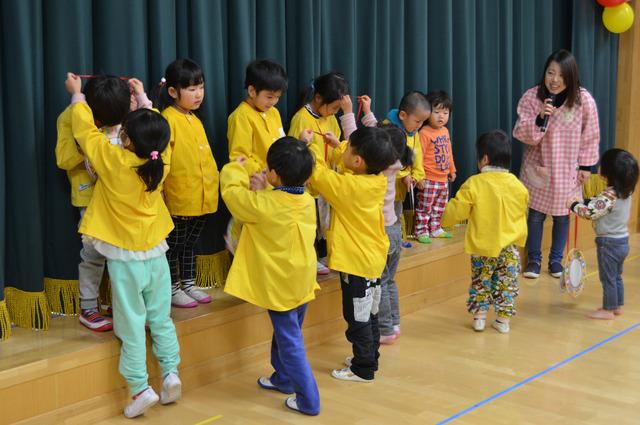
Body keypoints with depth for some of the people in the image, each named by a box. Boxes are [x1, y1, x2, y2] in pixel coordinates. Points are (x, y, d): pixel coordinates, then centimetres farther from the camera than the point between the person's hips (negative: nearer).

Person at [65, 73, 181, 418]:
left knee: (132, 325, 3)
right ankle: (170, 373, 13)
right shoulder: (161, 162, -6)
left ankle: (141, 388, 4)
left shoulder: (113, 160, -17)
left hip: (124, 259, -4)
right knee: (161, 319, 16)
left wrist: (77, 95, 14)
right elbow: (156, 132, 16)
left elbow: (84, 130, -2)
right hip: (156, 254, 4)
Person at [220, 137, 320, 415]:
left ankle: (308, 400, 3)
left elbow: (232, 192, -6)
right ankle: (283, 379, 43)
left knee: (291, 343, 1)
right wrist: (265, 190, 11)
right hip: (302, 283, 7)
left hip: (279, 287, -7)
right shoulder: (308, 202, -4)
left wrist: (235, 169, 11)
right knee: (286, 333, 25)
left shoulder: (263, 205, -22)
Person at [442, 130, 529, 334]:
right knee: (506, 283, 11)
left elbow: (456, 211, -8)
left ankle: (479, 315, 17)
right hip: (510, 247, 2)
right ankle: (503, 319, 14)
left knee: (481, 281, 16)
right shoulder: (518, 186, -2)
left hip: (482, 247, -2)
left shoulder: (474, 184, -13)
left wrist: (444, 219, 13)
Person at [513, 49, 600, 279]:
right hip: (537, 167, 0)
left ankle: (556, 259, 28)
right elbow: (522, 135, -14)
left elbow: (590, 135, -3)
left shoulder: (583, 100, -14)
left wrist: (586, 165, 0)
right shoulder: (531, 97, -14)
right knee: (535, 215, 7)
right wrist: (540, 118, -30)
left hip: (567, 169, 0)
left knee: (562, 215, 11)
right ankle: (534, 259, 23)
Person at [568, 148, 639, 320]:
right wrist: (584, 201, 9)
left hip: (609, 243, -9)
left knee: (608, 278, 4)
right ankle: (617, 306, 31)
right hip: (622, 241, 9)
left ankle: (608, 310, 14)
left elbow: (590, 213, -26)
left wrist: (574, 205, -11)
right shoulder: (625, 192, 2)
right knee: (616, 276, 21)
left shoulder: (609, 195, -26)